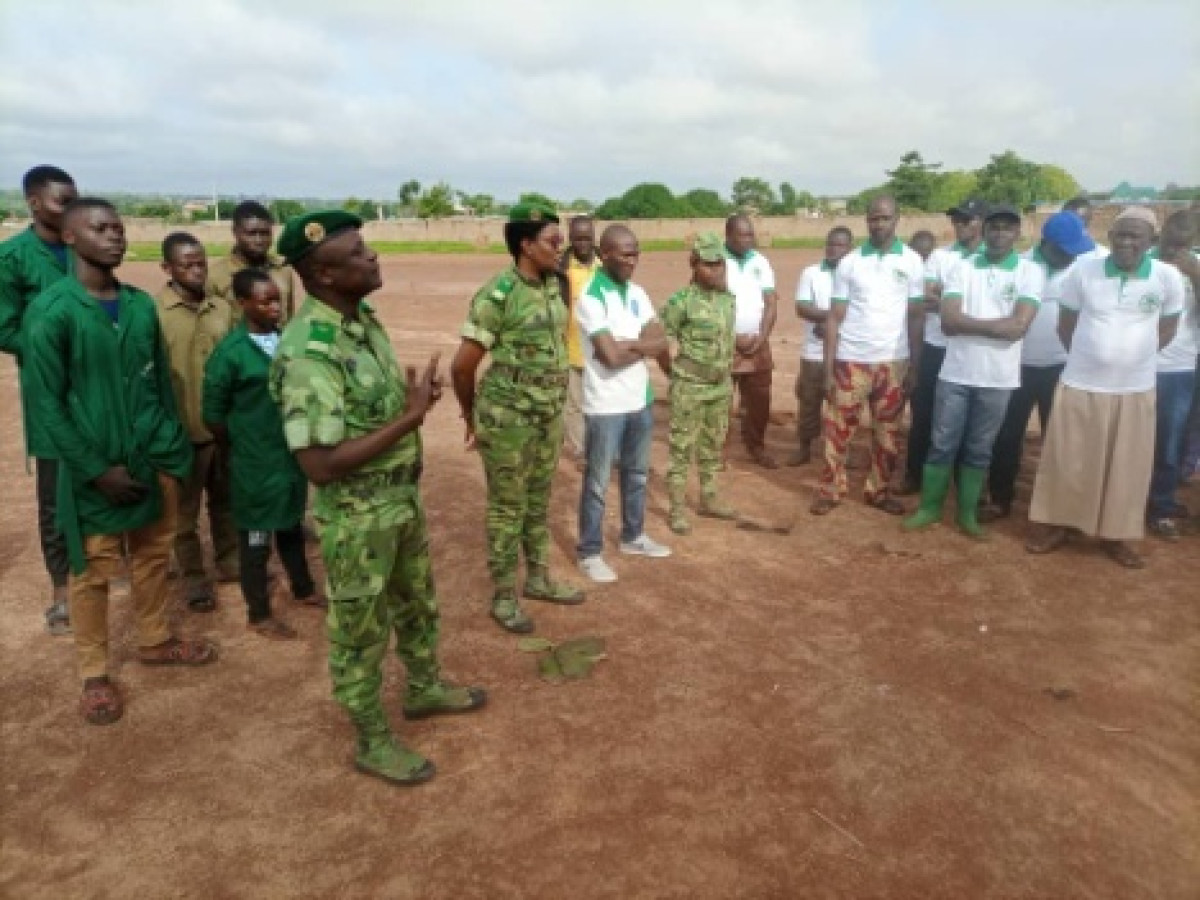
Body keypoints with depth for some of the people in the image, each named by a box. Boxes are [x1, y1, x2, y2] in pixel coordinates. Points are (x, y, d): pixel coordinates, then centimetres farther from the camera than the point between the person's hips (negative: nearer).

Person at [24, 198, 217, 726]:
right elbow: (46, 403, -11)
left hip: (154, 460, 5)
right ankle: (95, 675, 24)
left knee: (152, 556, 18)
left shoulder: (143, 305, 2)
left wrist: (173, 449, 5)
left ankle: (156, 642, 37)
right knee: (93, 572, 8)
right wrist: (97, 469, -13)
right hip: (94, 467, -4)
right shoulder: (51, 311, -12)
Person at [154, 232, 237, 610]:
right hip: (183, 431, -4)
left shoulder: (221, 309, 5)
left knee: (226, 500, 19)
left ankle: (230, 560, 36)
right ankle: (194, 577, 24)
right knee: (184, 511, 10)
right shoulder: (152, 311, -11)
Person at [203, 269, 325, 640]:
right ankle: (260, 614, 24)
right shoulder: (229, 352, -17)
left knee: (292, 526, 23)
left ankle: (303, 588, 42)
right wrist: (242, 447, 0)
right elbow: (213, 414, -10)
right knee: (255, 536, 9)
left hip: (293, 454, 6)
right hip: (256, 463, -6)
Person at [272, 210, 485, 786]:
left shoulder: (362, 318, 1)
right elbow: (319, 465, -30)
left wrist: (417, 395, -1)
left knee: (416, 601, 26)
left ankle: (424, 689, 51)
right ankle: (373, 743, 32)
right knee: (361, 631, 12)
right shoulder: (308, 353, -28)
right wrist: (410, 417, -28)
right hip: (357, 517, -9)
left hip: (403, 497, 9)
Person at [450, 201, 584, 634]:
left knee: (539, 501, 20)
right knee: (507, 509, 6)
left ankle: (538, 579, 37)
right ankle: (503, 597, 21)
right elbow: (462, 366, -16)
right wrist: (472, 418, -3)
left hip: (549, 417, 7)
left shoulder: (553, 286, 4)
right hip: (509, 420, -7)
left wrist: (556, 401, 17)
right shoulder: (497, 295, -20)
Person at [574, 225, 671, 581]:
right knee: (597, 482, 4)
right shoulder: (591, 298, -16)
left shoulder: (637, 293, 7)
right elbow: (611, 356, -23)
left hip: (641, 399, 7)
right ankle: (590, 553, 16)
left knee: (637, 473, 20)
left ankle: (633, 536, 37)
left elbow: (661, 342, 0)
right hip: (605, 405, -7)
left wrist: (628, 343, -16)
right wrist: (643, 345, -6)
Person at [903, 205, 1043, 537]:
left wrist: (969, 323, -12)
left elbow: (1018, 327, -15)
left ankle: (968, 512, 23)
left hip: (998, 379, 0)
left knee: (979, 450, 11)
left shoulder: (1031, 272, -2)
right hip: (955, 374, 1)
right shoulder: (962, 268, 1)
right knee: (942, 444, 8)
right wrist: (994, 324, -14)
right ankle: (930, 507, 21)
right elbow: (948, 321, -11)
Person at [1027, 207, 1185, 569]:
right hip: (1080, 385, -1)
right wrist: (1092, 358, 10)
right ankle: (1055, 525, 23)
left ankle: (1116, 535, 25)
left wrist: (1131, 357, 10)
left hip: (1135, 390, 1)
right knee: (1066, 461, 7)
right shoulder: (1082, 270, -7)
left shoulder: (1168, 277, -5)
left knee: (1127, 466, 10)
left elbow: (1167, 329, 11)